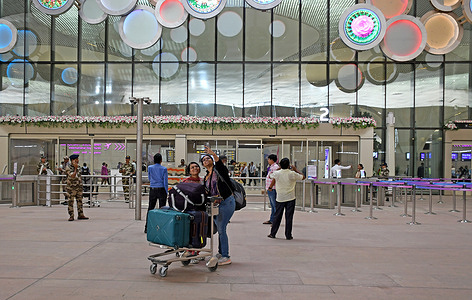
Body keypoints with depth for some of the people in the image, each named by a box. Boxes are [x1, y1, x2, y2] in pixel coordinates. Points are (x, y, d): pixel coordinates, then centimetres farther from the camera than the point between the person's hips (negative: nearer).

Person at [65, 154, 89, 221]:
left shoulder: (77, 168, 14)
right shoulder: (68, 168, -9)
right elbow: (72, 176, -24)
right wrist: (75, 168, -20)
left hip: (79, 188, 7)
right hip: (71, 188, -7)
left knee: (80, 201, 8)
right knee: (71, 202, 0)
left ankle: (81, 215, 13)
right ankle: (71, 216, 5)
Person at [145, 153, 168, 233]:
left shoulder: (150, 168, 2)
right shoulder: (164, 169, -6)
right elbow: (165, 182, -5)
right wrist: (166, 193, 2)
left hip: (152, 190, 3)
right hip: (161, 190, -3)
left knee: (150, 208, 9)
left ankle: (147, 227, 11)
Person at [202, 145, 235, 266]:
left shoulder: (219, 170, -3)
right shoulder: (206, 178, 17)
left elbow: (220, 164, -27)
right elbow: (207, 193, 17)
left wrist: (213, 154, -42)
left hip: (227, 202, -8)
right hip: (217, 204, 8)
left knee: (221, 228, -10)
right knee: (220, 229, 14)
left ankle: (226, 257, -4)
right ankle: (221, 253, 27)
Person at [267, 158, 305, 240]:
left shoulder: (277, 173, -7)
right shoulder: (292, 174, -11)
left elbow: (270, 176, 15)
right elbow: (303, 177, 4)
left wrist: (279, 169, 22)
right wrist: (295, 170, 13)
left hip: (280, 198, 1)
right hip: (290, 199, -1)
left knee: (277, 216, 9)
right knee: (289, 217, 3)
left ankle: (272, 234, 14)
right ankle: (288, 235, 7)